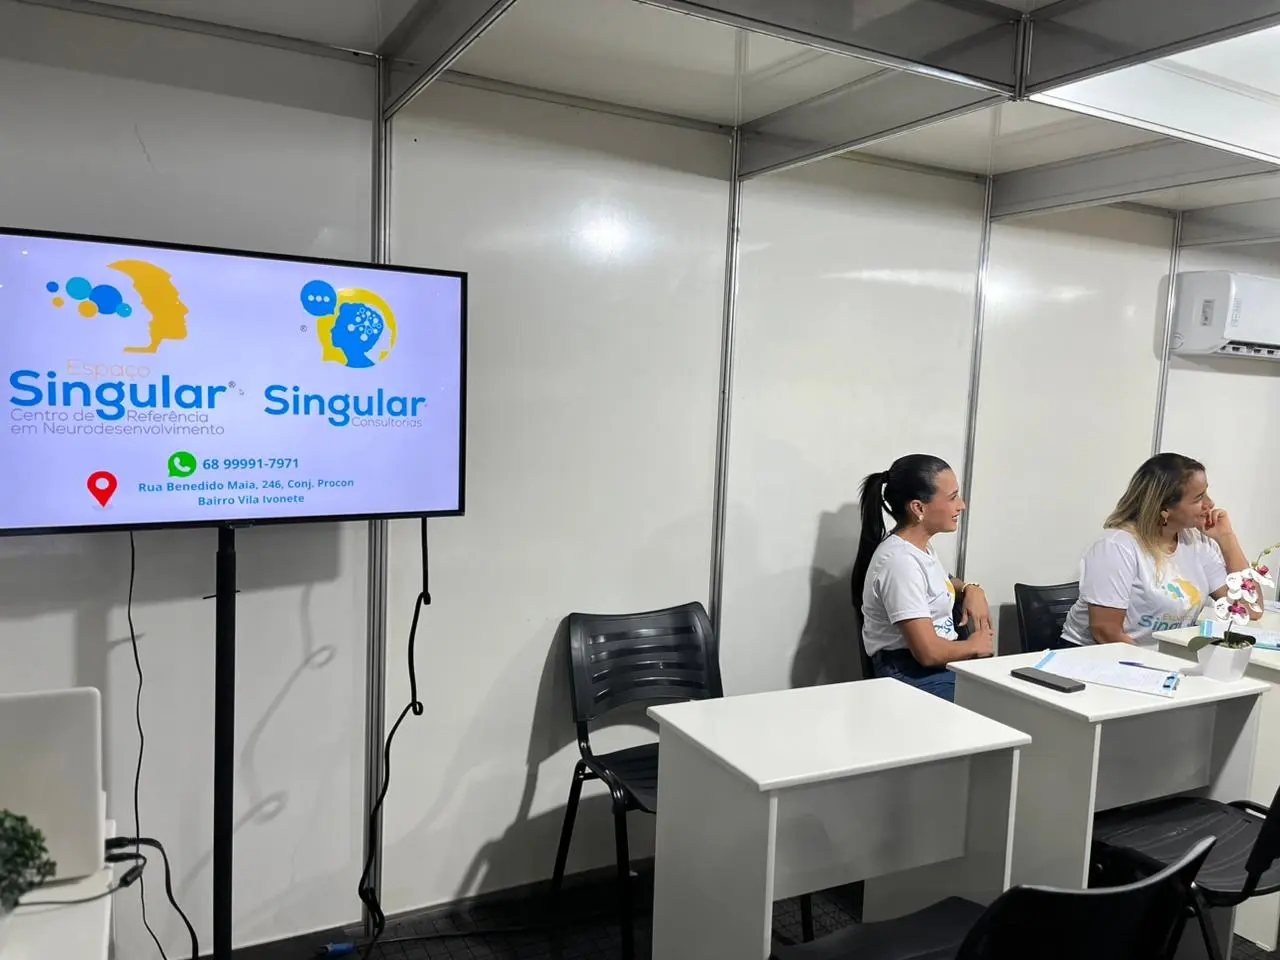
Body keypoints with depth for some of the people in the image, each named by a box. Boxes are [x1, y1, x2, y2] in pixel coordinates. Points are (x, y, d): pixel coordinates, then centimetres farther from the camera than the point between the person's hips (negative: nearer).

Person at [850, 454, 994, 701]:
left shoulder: (921, 546, 8)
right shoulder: (900, 561, -21)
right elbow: (928, 652, -25)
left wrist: (972, 590, 9)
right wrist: (975, 646, -6)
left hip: (942, 666, 9)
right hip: (912, 678, -9)